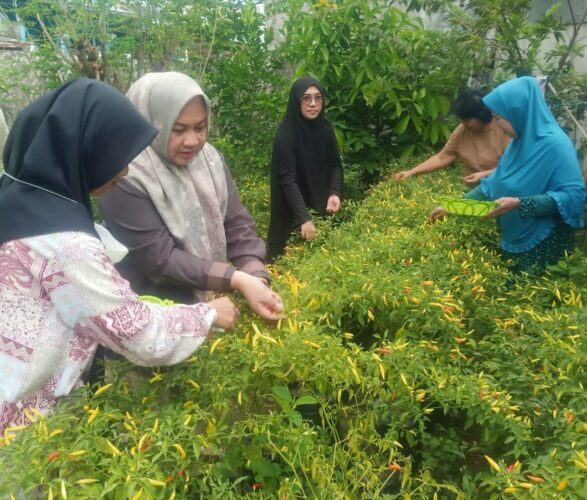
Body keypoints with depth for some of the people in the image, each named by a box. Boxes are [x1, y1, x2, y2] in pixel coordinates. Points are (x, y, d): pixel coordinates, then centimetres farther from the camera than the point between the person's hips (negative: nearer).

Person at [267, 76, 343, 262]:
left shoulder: (326, 129, -2)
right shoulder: (285, 135, -19)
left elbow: (335, 164, 4)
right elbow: (287, 179, -24)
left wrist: (335, 193, -15)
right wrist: (304, 218, -32)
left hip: (322, 206, 5)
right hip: (294, 213, -5)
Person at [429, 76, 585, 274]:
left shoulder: (555, 145, -21)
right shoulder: (522, 142, 5)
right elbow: (495, 183, 9)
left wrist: (519, 204, -30)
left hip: (544, 243, -8)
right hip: (516, 239, 8)